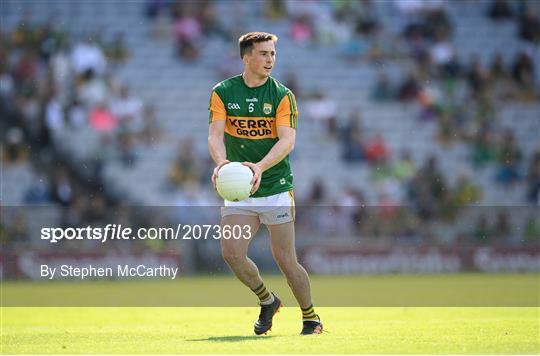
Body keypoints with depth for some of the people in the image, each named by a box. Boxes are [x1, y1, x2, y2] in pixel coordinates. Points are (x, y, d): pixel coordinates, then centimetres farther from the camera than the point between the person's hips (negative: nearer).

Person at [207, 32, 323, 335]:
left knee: (286, 260, -4)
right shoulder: (223, 93, 1)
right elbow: (215, 134, -9)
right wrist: (221, 161, -31)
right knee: (232, 253, -11)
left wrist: (260, 167, -31)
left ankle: (310, 316, 18)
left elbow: (287, 141, -14)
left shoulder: (282, 95, -3)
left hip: (276, 188, -2)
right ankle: (267, 301, 16)